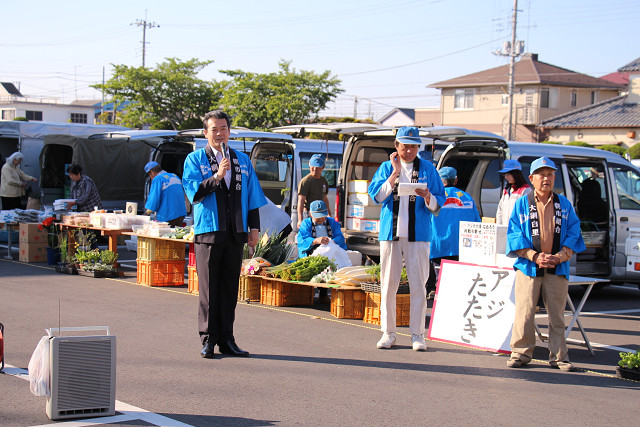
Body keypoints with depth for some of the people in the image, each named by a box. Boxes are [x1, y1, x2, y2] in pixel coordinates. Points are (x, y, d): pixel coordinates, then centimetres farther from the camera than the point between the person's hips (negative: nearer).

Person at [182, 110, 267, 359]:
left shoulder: (242, 160, 15)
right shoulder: (195, 160, 4)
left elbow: (253, 195, 15)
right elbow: (193, 193, -7)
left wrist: (254, 227, 8)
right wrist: (216, 176, -18)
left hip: (235, 233, 3)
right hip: (208, 231, -3)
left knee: (230, 288, 7)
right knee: (209, 289, -3)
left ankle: (226, 340, 13)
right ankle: (208, 340, 4)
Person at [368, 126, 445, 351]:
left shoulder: (427, 169, 7)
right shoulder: (386, 167, 9)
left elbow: (437, 205, 4)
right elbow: (377, 196, -6)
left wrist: (427, 197, -17)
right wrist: (395, 172, -10)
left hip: (418, 234, -1)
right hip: (390, 232, 1)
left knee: (418, 284, -2)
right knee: (388, 283, 3)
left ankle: (417, 335, 5)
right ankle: (388, 333, 13)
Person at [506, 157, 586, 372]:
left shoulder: (564, 205, 11)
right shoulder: (522, 204, 6)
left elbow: (573, 233, 8)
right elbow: (514, 234, 0)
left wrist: (560, 256, -8)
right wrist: (535, 256, -11)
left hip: (557, 268, 2)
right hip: (528, 266, -1)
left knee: (557, 314, 4)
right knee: (525, 312, -3)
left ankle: (559, 356, 11)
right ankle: (521, 353, 8)